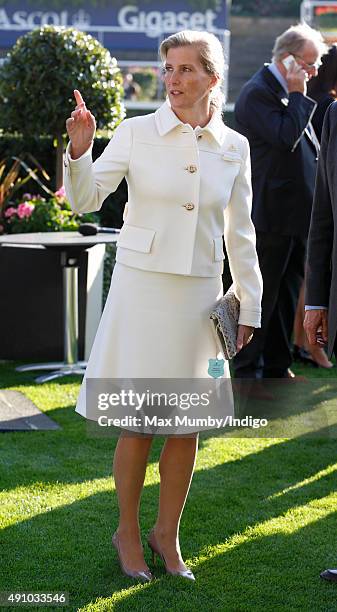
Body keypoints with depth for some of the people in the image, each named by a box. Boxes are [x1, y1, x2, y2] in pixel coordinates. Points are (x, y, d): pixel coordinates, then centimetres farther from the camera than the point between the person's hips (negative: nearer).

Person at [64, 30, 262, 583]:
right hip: (142, 287, -2)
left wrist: (250, 303, 10)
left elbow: (240, 233, 10)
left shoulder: (234, 147, 4)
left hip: (200, 294, 3)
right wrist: (79, 149, -21)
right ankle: (127, 532, 21)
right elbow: (86, 199, -4)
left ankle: (167, 535, 25)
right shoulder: (137, 132, -3)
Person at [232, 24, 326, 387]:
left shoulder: (288, 93, 15)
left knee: (287, 294, 14)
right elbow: (286, 136, -25)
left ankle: (277, 367, 24)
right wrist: (298, 96, -16)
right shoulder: (258, 92, -14)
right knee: (261, 294, -1)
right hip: (271, 216, -9)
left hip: (295, 215, 9)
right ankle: (247, 371, 8)